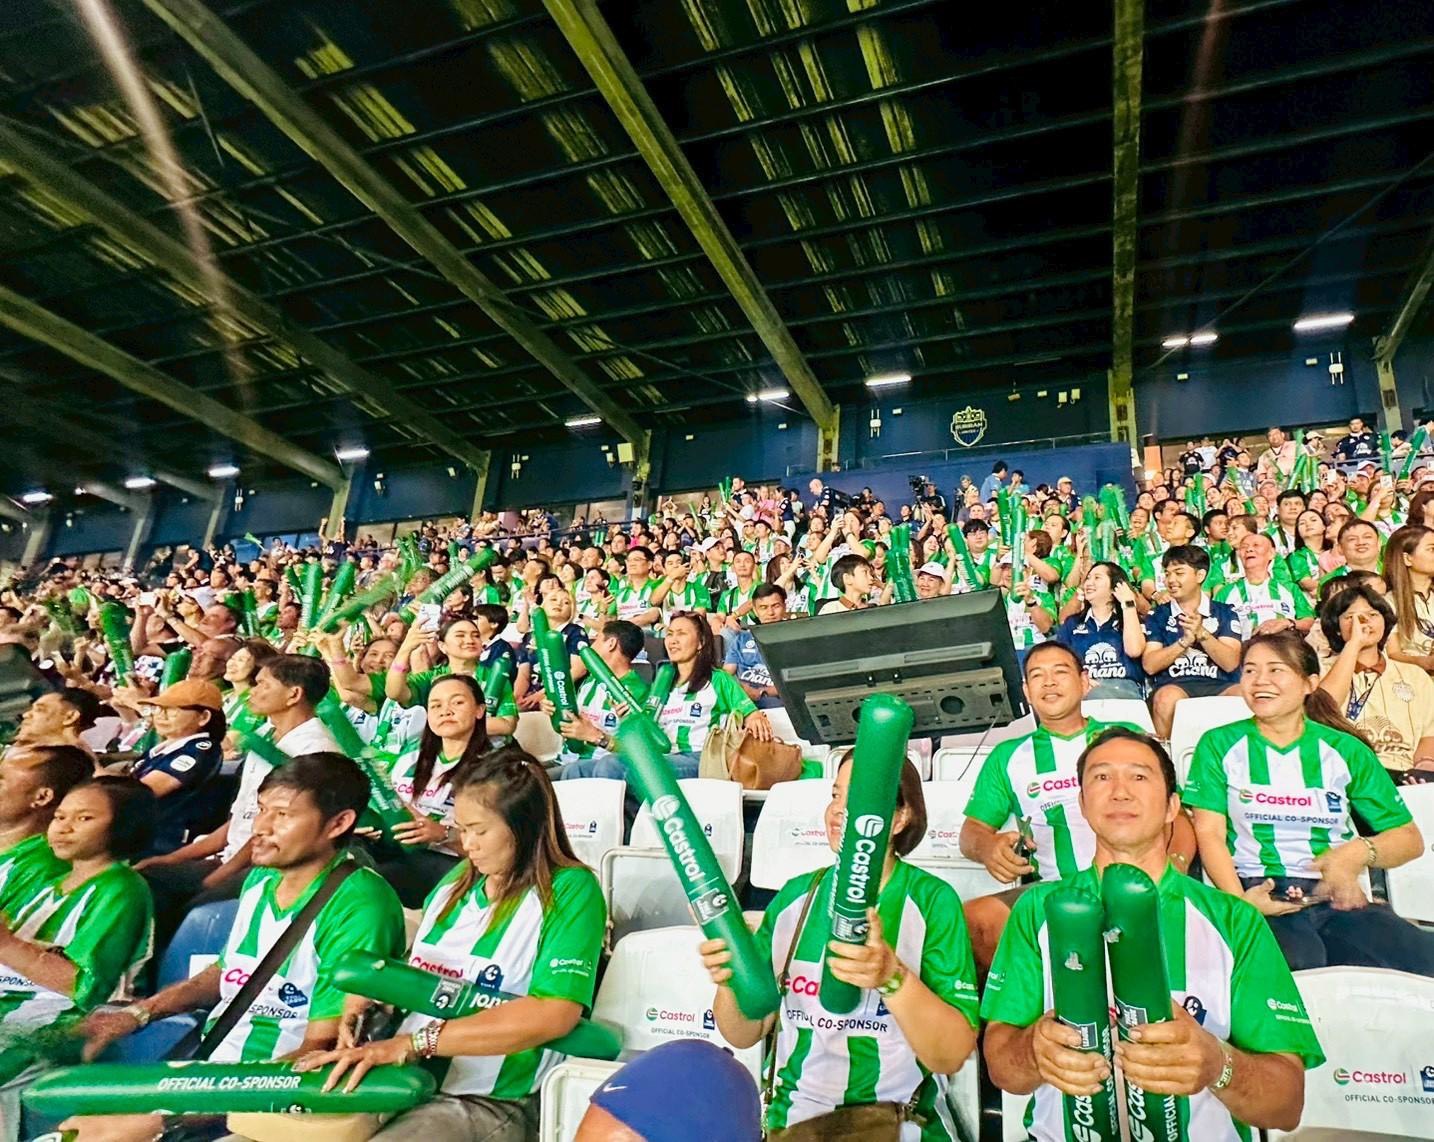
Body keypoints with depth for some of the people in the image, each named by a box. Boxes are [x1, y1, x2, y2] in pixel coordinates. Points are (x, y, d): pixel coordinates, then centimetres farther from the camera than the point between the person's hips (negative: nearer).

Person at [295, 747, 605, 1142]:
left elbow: (554, 1013, -20)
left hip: (489, 1102, -7)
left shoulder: (570, 889, -9)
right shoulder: (460, 878, 13)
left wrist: (414, 1043, -20)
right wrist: (357, 1007, -2)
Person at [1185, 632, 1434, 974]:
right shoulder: (1219, 745, 8)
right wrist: (1238, 899, -16)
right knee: (1301, 965, -36)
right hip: (1260, 896, -3)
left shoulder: (1346, 750, 13)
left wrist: (1360, 851, -9)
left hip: (1339, 897, 3)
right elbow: (1209, 833, 1)